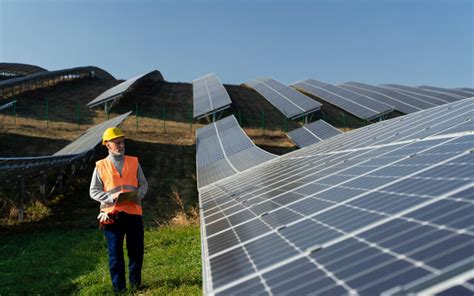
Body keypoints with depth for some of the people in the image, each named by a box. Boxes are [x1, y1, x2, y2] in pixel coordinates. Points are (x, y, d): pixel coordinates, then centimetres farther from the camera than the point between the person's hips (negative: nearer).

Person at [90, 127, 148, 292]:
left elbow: (143, 184, 11)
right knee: (115, 253, 5)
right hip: (112, 214, -2)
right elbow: (93, 191, 2)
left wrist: (139, 195, -11)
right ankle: (119, 287, 18)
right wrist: (111, 198, -14)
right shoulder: (101, 166, 3)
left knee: (136, 250, 8)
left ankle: (136, 283, 26)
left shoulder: (134, 162, 9)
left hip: (133, 212, 2)